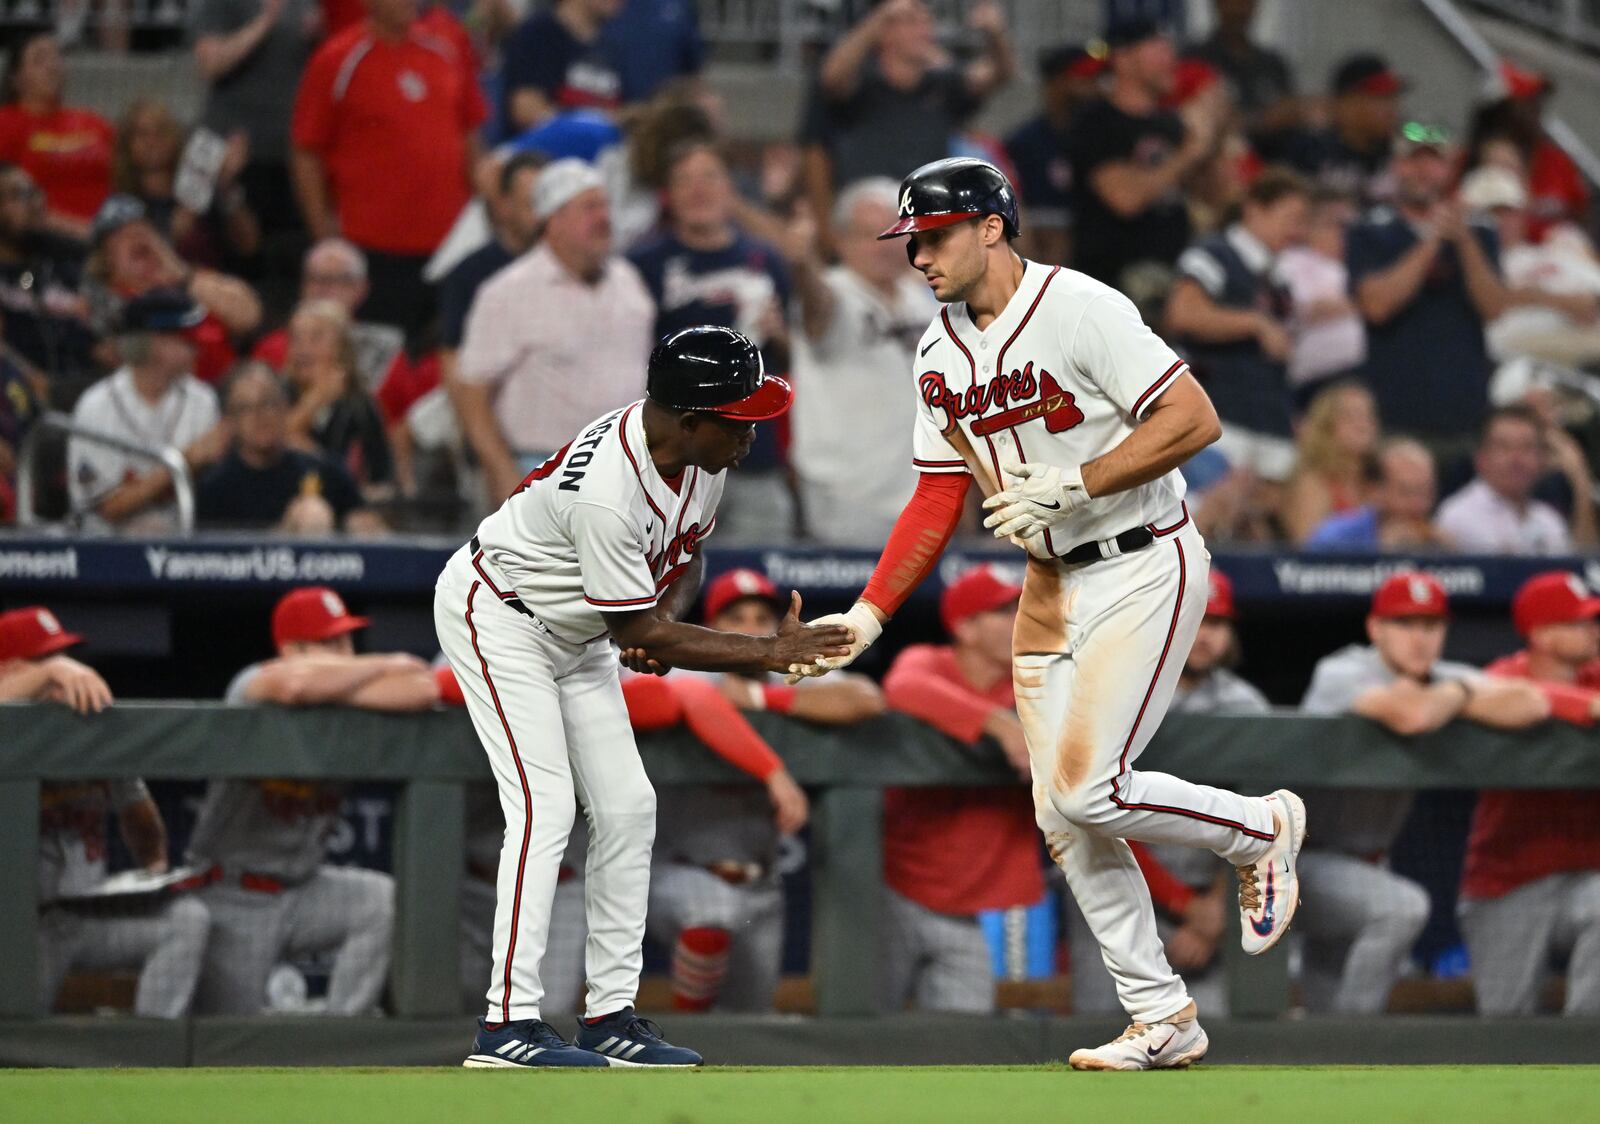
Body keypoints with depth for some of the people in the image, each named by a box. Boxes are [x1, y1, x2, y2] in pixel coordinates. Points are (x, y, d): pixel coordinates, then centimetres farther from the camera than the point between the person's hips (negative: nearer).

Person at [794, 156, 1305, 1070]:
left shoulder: (1079, 310, -17)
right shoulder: (942, 355, 7)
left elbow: (1194, 420, -21)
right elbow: (940, 499, 12)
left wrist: (1073, 486, -24)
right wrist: (867, 616, 3)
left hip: (1144, 569, -8)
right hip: (1051, 585, 8)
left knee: (1086, 788, -17)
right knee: (1062, 821, 4)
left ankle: (1261, 830, 9)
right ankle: (1163, 1019, 13)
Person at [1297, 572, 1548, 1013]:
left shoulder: (1444, 680, 3)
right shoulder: (1343, 675, -18)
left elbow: (1532, 704, -10)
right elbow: (1410, 716, -38)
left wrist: (1457, 694, -20)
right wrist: (1456, 697, -16)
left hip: (1362, 862, 8)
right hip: (1301, 860, -8)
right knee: (1403, 906, -31)